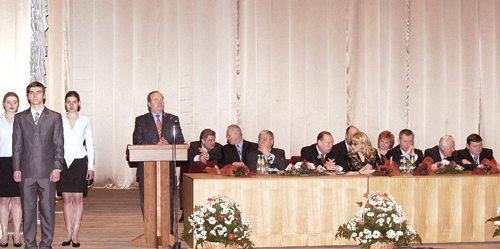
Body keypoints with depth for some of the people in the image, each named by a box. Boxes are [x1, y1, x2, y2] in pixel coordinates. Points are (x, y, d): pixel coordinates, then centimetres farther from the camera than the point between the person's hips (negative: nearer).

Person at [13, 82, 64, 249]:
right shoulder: (20, 118, 12)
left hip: (47, 172, -1)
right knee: (28, 209, 3)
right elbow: (17, 146, 10)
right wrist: (16, 169, 1)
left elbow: (59, 145, 5)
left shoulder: (55, 117, 8)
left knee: (48, 209, 1)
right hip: (26, 171, 1)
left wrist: (57, 168, -4)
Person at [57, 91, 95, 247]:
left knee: (78, 198, -2)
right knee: (66, 198, 2)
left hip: (79, 161, 0)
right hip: (63, 161, 0)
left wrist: (91, 166, 3)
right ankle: (68, 234, 7)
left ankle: (75, 234, 3)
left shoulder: (85, 121, 5)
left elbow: (90, 144, 7)